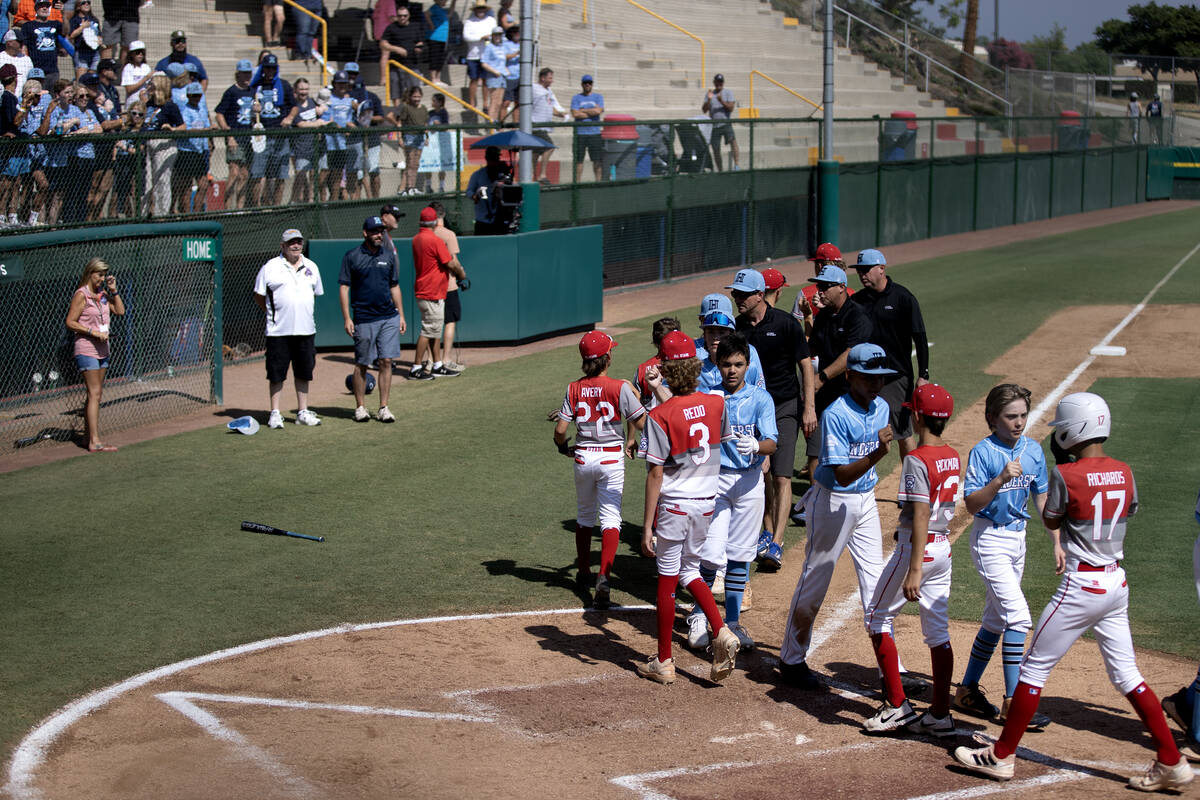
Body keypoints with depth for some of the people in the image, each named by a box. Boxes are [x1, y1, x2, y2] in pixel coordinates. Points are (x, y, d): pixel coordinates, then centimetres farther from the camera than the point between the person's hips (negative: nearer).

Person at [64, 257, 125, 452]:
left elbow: (120, 311, 10)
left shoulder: (103, 294, 12)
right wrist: (93, 331, -19)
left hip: (102, 349, 8)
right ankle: (95, 441, -15)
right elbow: (70, 322, -13)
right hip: (86, 350, -8)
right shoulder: (81, 295, -10)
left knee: (96, 394, 10)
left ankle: (90, 436, 16)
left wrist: (114, 290, 2)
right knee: (94, 393, -12)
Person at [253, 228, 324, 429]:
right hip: (278, 330, -4)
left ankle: (303, 412, 18)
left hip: (306, 329, 4)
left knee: (303, 372, 9)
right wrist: (274, 314, 4)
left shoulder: (311, 267, 11)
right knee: (276, 374, 0)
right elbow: (259, 296, 3)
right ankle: (275, 413, 8)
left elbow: (317, 293, 22)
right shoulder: (270, 267, -2)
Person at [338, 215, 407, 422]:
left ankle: (383, 408, 5)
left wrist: (401, 315, 12)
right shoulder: (352, 256, -1)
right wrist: (346, 318, -8)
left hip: (389, 318, 3)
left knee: (386, 361, 0)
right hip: (364, 319, -3)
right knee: (361, 364, 3)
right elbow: (344, 288, -2)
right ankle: (360, 407, 14)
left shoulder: (389, 256, 11)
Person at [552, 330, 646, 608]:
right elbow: (641, 422, -11)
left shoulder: (574, 389, -4)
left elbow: (560, 429, -7)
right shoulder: (620, 387, -11)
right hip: (611, 458, -3)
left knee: (584, 515, 20)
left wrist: (563, 447, 14)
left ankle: (583, 574, 31)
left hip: (583, 457, 3)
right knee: (610, 517, -2)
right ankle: (603, 578, -18)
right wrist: (631, 440, 11)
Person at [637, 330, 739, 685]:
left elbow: (656, 474, -17)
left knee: (667, 580, 6)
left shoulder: (660, 416, -17)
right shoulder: (716, 403, -3)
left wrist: (647, 526, -11)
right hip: (707, 502, 5)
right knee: (689, 570, 21)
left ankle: (664, 662, 15)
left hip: (673, 506, -5)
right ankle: (721, 632, -1)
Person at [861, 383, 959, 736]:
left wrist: (914, 570, -24)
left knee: (878, 617, 7)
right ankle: (940, 715, 11)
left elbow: (921, 515, -23)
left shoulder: (916, 460, -18)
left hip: (918, 547, -8)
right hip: (944, 548, 8)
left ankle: (897, 705, 5)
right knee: (938, 630, 10)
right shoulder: (954, 456, 6)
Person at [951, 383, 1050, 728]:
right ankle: (1013, 702, -11)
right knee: (1017, 615, -15)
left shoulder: (1033, 450, 4)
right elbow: (971, 505, -18)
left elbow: (1041, 498, 13)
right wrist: (1000, 479, -31)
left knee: (997, 619, 12)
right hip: (990, 540, -7)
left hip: (1018, 537, 7)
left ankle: (968, 690, 24)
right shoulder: (982, 453, -14)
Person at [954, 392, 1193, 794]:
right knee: (1126, 674, 14)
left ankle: (1001, 756, 11)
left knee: (1034, 668, 4)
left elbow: (1050, 520, 0)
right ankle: (1172, 763, 13)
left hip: (1081, 585, -7)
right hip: (1117, 582, 7)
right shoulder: (1124, 472, 2)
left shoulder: (1066, 474, -16)